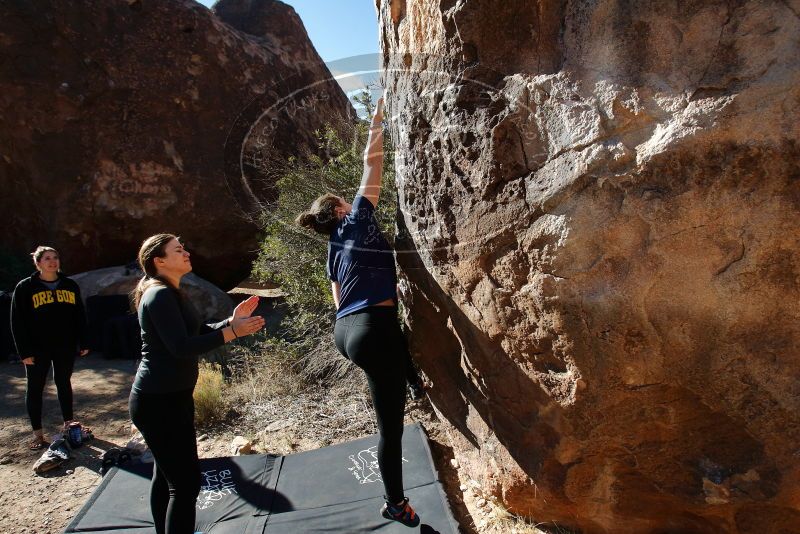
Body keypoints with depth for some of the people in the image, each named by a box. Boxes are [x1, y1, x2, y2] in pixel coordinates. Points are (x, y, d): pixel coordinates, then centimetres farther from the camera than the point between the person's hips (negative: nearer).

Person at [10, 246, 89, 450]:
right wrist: (24, 351, -11)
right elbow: (17, 322, -7)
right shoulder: (25, 287, -5)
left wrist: (83, 343, 4)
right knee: (35, 388, 4)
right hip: (37, 348, -2)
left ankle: (68, 424, 27)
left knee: (64, 383, 14)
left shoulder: (70, 286, 4)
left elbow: (79, 316, 7)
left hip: (65, 347, 3)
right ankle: (38, 434, 15)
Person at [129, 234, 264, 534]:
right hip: (159, 402, -10)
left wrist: (231, 320, 2)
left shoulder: (172, 294, 13)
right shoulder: (160, 295, -19)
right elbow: (182, 347, -27)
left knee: (166, 474, 22)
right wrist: (232, 332, -25)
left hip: (169, 398, 10)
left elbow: (199, 333, 15)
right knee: (186, 482, -7)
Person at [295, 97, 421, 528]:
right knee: (390, 422, 3)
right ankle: (396, 504, 17)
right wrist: (377, 121, 14)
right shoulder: (357, 221, 1)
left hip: (346, 331, 9)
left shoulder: (334, 248, 19)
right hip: (374, 329, -9)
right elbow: (372, 163, 4)